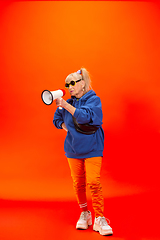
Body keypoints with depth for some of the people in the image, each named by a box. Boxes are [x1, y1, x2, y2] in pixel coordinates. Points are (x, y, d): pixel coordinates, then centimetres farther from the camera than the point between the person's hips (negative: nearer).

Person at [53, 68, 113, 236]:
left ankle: (99, 219, -3)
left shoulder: (94, 100, -8)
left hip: (92, 148, -4)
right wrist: (64, 126, -1)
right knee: (78, 184, 9)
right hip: (73, 149, 4)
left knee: (93, 183, -11)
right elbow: (57, 120, 18)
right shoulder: (68, 103, 5)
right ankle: (84, 214, 25)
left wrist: (66, 106, -30)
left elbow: (86, 116, -25)